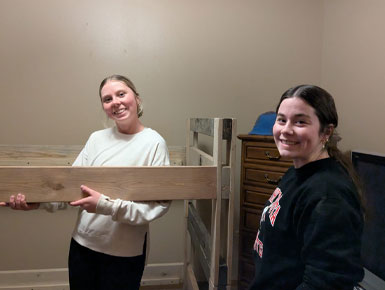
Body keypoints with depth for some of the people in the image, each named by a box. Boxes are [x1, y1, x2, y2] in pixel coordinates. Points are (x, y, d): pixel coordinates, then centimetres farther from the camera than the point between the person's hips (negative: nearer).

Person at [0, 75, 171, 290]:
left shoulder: (154, 143, -12)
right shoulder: (97, 138, 3)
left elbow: (160, 205, -18)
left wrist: (107, 206, -26)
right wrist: (38, 201, -17)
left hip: (125, 253, -4)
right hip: (82, 242, 4)